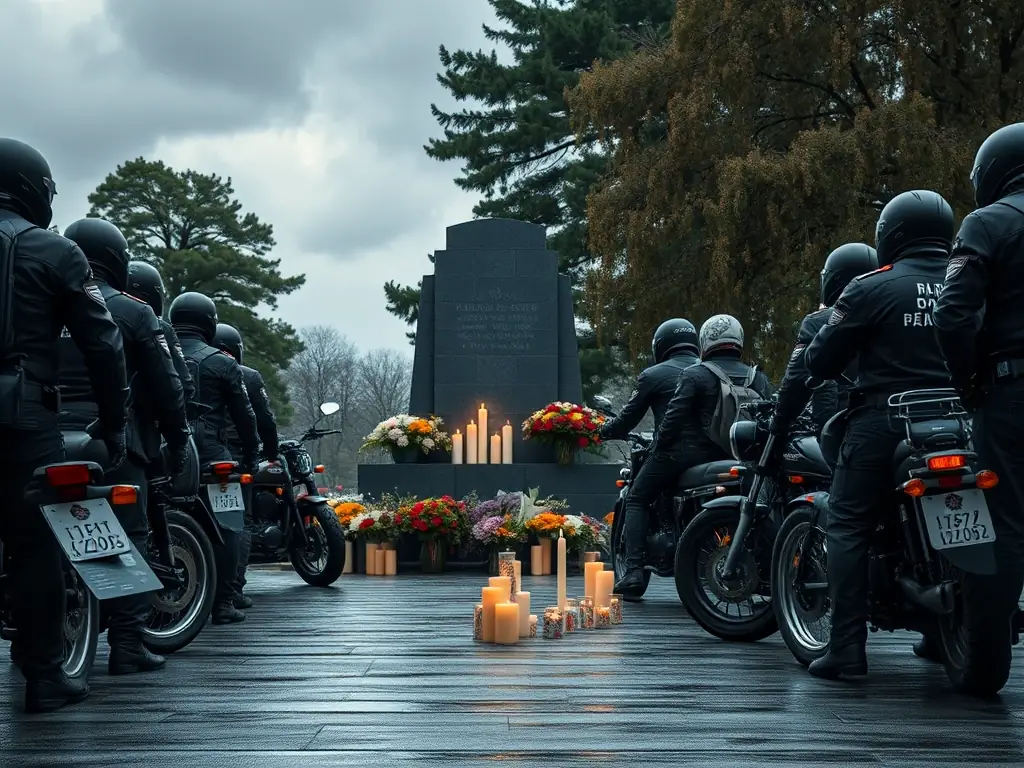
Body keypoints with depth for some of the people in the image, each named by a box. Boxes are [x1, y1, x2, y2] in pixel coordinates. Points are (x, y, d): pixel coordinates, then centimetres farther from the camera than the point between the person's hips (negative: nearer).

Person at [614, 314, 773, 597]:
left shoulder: (694, 375, -8)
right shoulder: (758, 378, 7)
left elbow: (673, 417, -14)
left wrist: (657, 449, -2)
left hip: (689, 454, -5)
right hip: (735, 457, 6)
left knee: (636, 500, 7)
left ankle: (634, 571, -8)